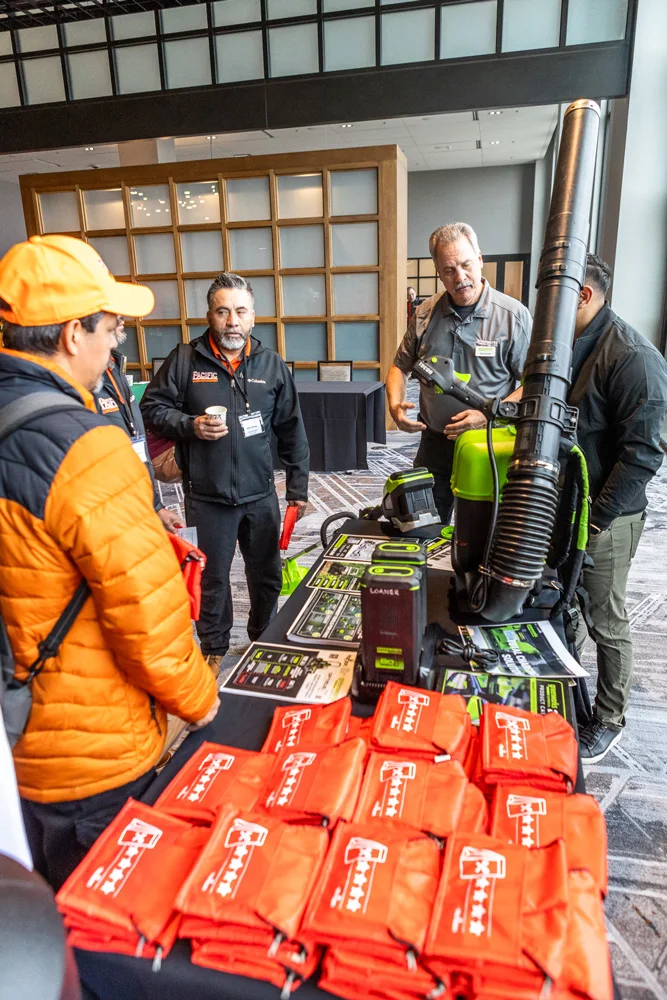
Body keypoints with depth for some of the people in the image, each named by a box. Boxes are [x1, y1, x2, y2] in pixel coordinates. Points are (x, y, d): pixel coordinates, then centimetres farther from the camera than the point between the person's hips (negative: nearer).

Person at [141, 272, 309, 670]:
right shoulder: (185, 361, -4)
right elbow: (152, 407, 3)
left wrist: (298, 487, 5)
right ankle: (215, 648, 33)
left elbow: (292, 431, 6)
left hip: (261, 493, 3)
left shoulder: (272, 364, 3)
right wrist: (189, 425, -16)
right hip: (207, 496, -2)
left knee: (267, 573, 17)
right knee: (212, 577, 12)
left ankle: (265, 640, 41)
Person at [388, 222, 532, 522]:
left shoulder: (513, 315, -8)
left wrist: (488, 417, -20)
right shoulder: (425, 314, 4)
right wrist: (395, 405, -4)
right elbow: (400, 366, 15)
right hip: (434, 444, 4)